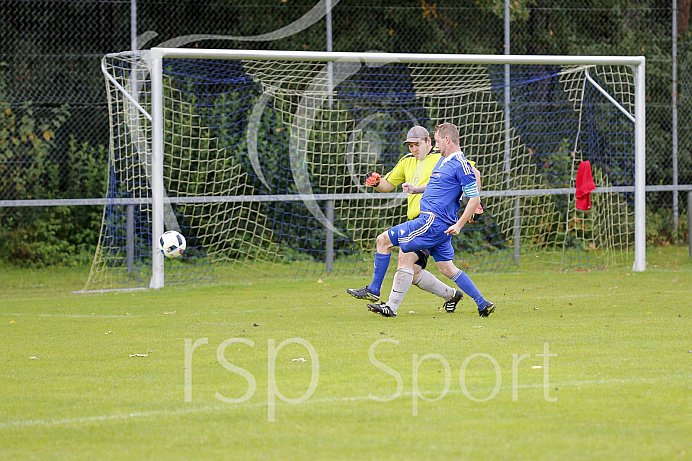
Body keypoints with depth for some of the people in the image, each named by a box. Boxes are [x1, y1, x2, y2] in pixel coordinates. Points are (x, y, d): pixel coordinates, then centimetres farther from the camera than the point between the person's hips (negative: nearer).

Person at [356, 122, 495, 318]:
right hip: (439, 226, 10)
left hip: (432, 222, -10)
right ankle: (483, 304, 15)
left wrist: (459, 225, -19)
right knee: (447, 268, 14)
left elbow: (475, 198, -15)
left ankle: (373, 291, -1)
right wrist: (416, 189, 17)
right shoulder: (443, 159, 15)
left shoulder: (461, 165, -13)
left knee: (383, 240, -6)